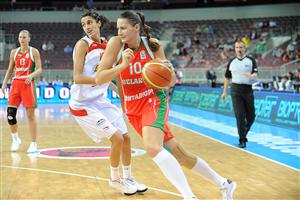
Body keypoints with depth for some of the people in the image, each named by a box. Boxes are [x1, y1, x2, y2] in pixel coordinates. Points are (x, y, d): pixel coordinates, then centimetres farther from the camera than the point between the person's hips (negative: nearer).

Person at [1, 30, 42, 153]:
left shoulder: (34, 52, 1)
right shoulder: (14, 52, 12)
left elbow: (39, 69, -5)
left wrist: (31, 75, -25)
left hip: (28, 84, -4)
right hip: (15, 83, 4)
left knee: (30, 115, -3)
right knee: (10, 113, -3)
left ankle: (33, 144, 3)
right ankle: (15, 139, 17)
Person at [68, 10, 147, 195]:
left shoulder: (108, 44, 3)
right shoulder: (83, 44, -15)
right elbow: (77, 77, -23)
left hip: (101, 100, 7)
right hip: (83, 104, -7)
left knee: (126, 137, 9)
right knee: (117, 138, -11)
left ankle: (128, 178, 29)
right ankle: (115, 179, 13)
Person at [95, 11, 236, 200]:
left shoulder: (152, 44, -8)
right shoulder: (116, 43, -8)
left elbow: (171, 81, -3)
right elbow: (99, 79, -14)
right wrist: (123, 65, -26)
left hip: (154, 102, -3)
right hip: (133, 110, 3)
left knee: (152, 147, -33)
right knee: (179, 155, 7)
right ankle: (224, 184, 24)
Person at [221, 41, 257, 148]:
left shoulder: (251, 60, 4)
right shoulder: (232, 62, 10)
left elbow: (255, 74, -8)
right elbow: (227, 77, 16)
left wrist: (251, 76, -31)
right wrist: (225, 92, 14)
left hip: (248, 90, 0)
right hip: (235, 90, 0)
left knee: (251, 115, 4)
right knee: (239, 115, -8)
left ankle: (244, 133, 30)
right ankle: (242, 140, -3)